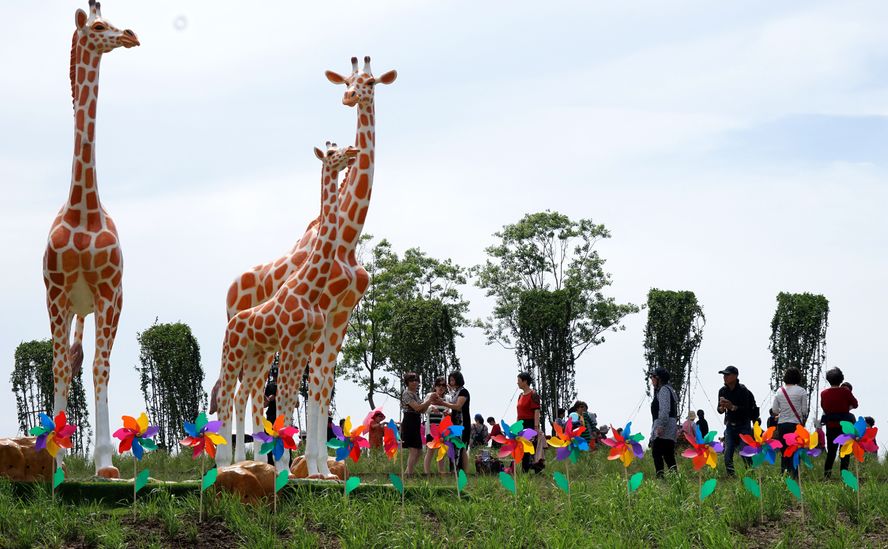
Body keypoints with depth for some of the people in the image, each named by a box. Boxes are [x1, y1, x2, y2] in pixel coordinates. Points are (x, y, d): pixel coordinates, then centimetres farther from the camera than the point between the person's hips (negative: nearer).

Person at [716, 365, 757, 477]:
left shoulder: (743, 390, -14)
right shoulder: (723, 391, 2)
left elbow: (746, 409, -22)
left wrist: (733, 407, -36)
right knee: (727, 454, -4)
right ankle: (730, 476, 2)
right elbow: (719, 410, 5)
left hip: (743, 425, -5)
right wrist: (722, 408, -18)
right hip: (730, 425, 5)